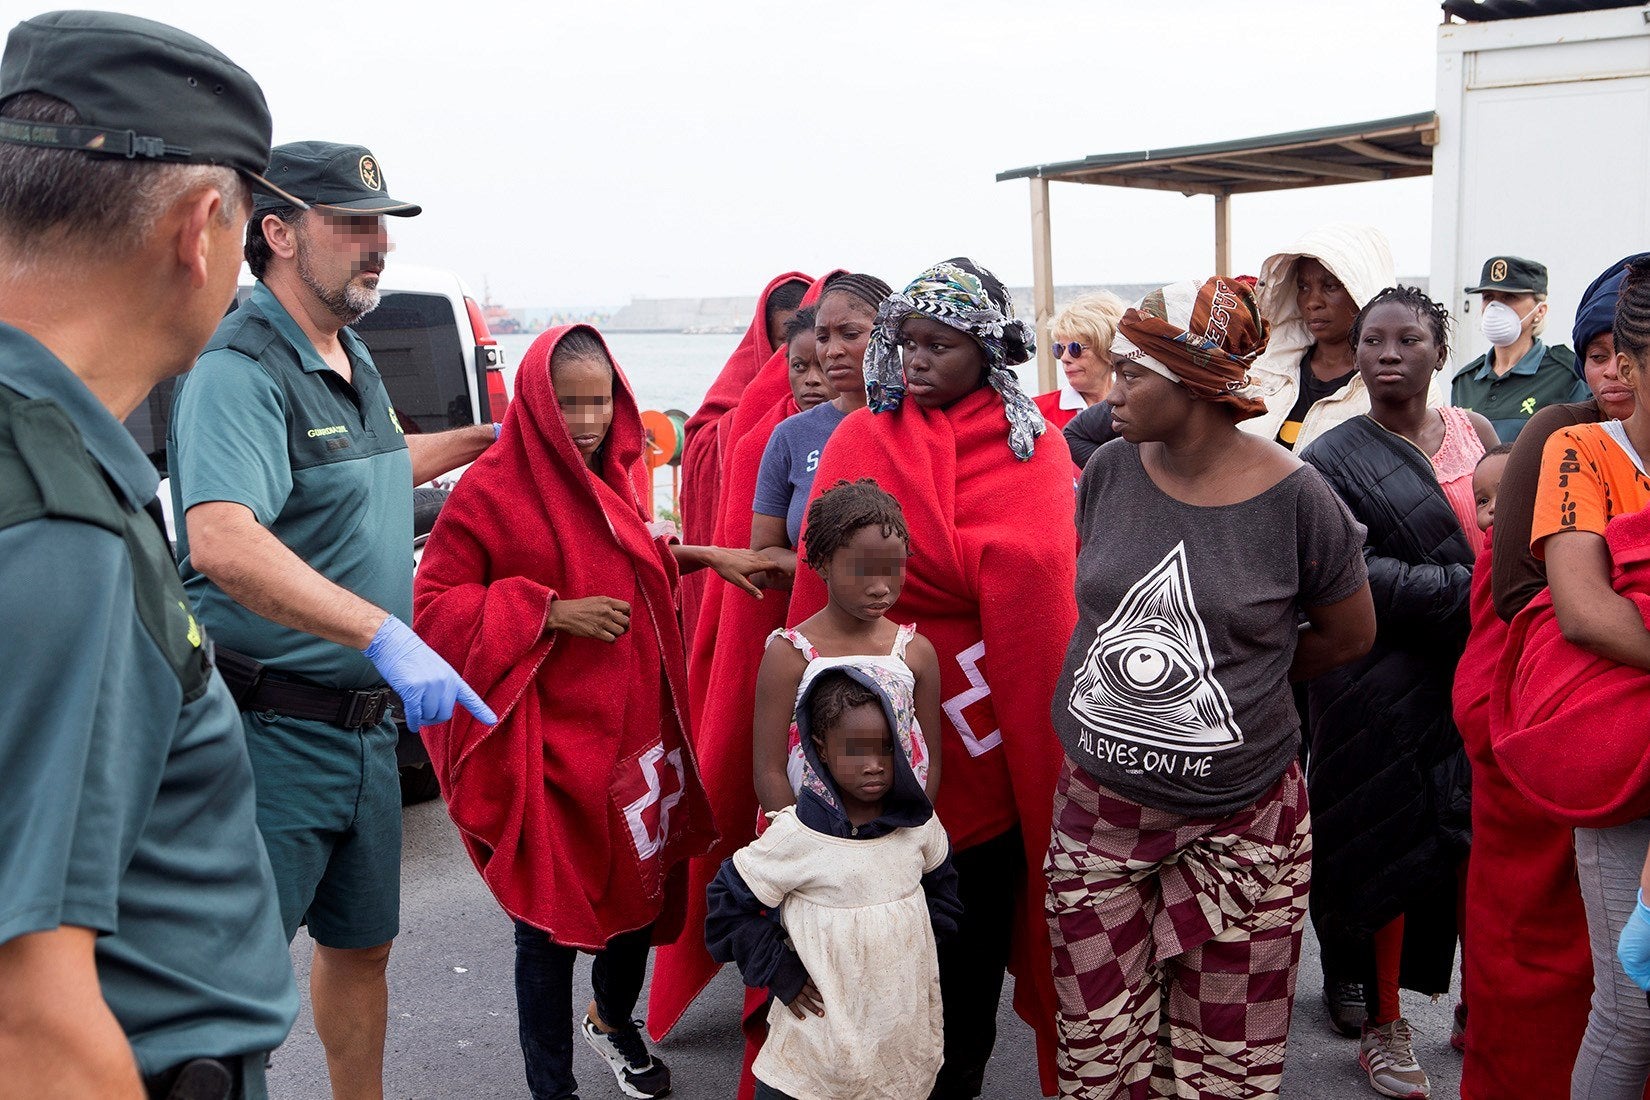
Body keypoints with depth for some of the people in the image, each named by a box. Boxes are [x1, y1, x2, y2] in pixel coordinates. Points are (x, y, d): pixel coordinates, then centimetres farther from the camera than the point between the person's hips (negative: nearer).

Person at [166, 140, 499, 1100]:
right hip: (273, 731, -9)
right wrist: (386, 635, -42)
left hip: (366, 723, 9)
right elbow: (220, 540, -36)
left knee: (362, 944, 21)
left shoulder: (355, 361, 12)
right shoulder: (241, 370, -19)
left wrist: (485, 439, 36)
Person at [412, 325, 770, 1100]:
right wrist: (552, 613, -19)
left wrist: (697, 556, 10)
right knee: (551, 914, 4)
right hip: (547, 740, -6)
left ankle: (614, 1020, 46)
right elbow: (434, 605, -12)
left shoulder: (614, 478, 7)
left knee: (641, 880, 18)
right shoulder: (491, 491, -13)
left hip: (633, 722, 7)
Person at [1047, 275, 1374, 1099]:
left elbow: (1349, 634, 4)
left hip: (1239, 822, -3)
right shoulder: (1109, 471, 0)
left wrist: (1232, 680, 5)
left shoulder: (1294, 498, -11)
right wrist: (1124, 685, 10)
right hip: (1098, 808, 3)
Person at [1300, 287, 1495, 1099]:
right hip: (1384, 690, -4)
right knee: (1391, 855, 4)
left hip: (1478, 672, 4)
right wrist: (1468, 589, -20)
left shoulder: (1472, 431, 10)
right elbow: (1357, 578, -15)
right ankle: (1384, 1027, 22)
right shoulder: (1332, 460, -4)